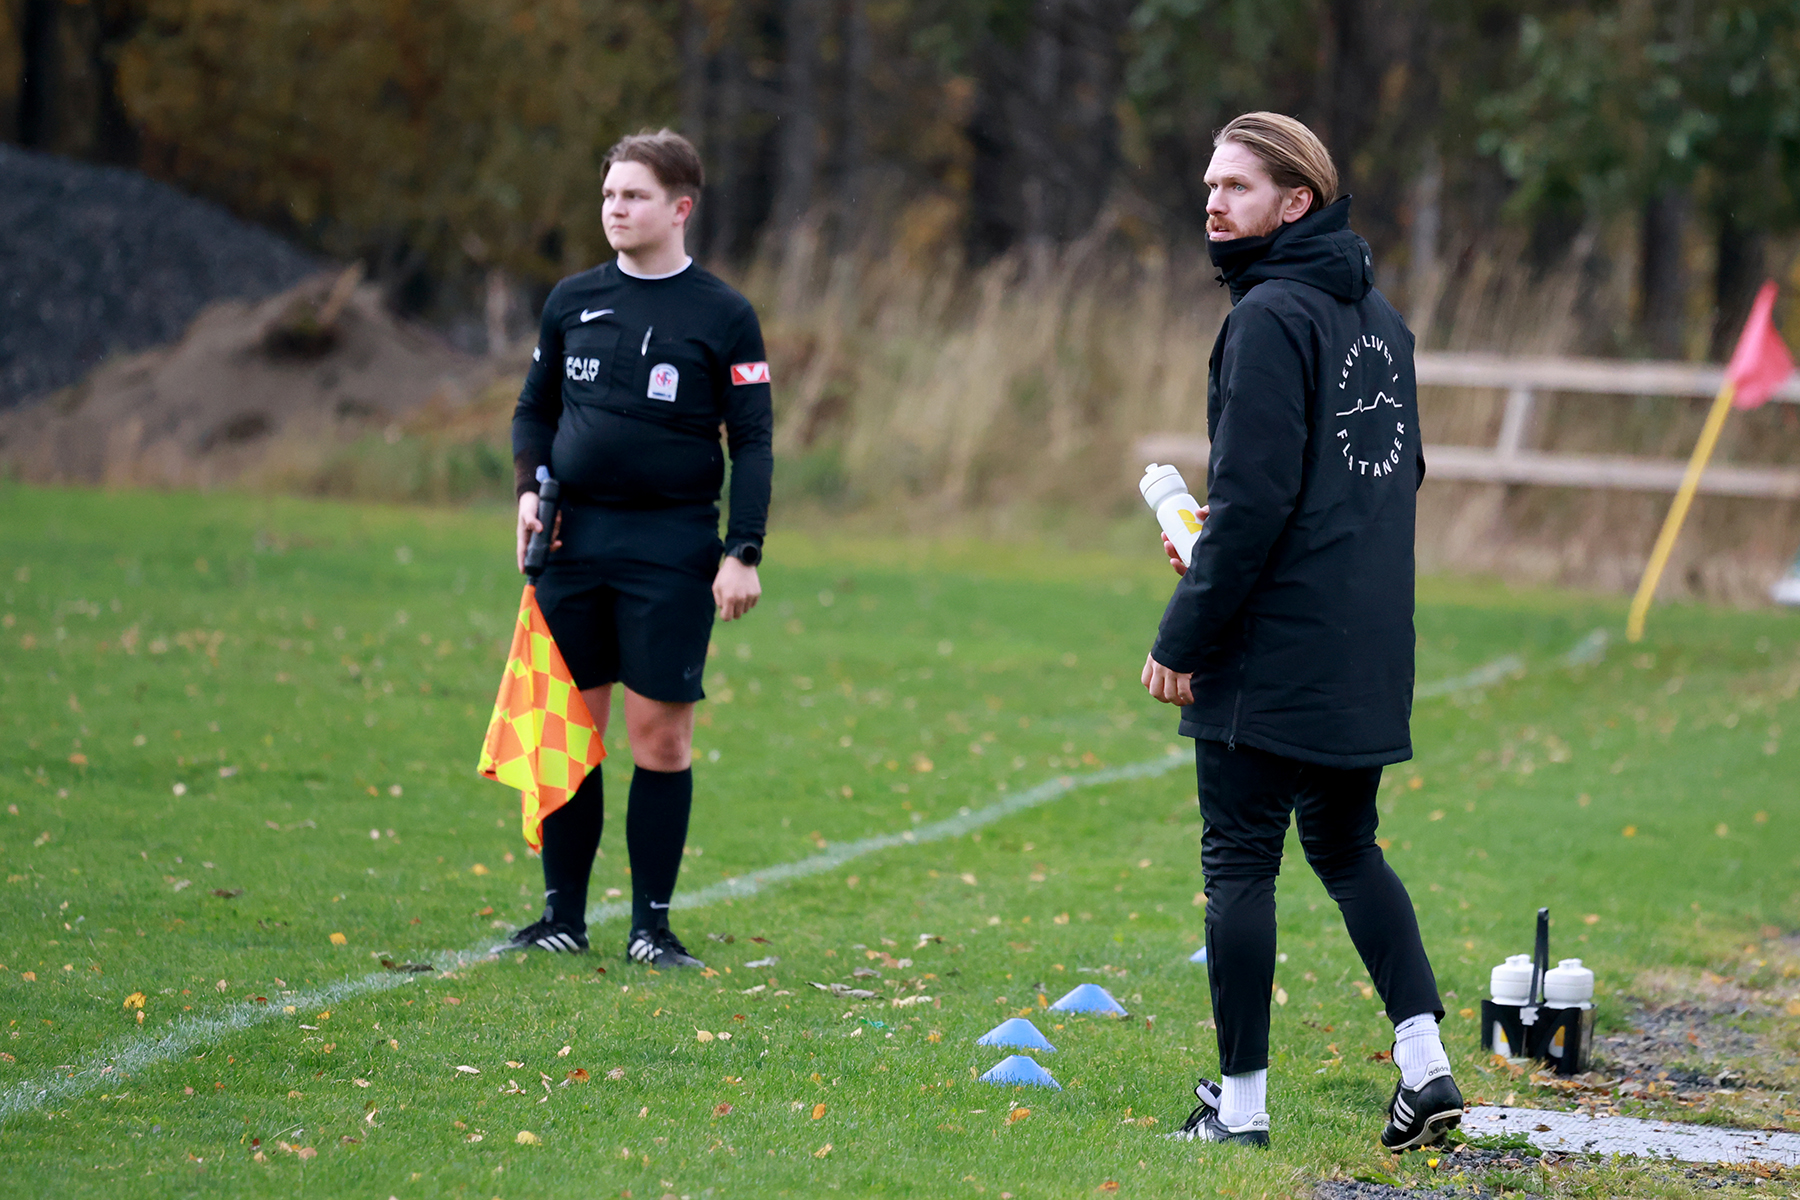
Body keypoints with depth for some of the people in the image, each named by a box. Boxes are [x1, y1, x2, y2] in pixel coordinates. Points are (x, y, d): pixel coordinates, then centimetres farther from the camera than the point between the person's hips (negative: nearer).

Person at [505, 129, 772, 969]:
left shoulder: (723, 315, 0)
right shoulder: (572, 301, 10)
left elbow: (752, 441, -1)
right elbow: (535, 407, 19)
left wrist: (743, 554, -9)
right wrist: (530, 489, 1)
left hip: (672, 546, -3)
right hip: (573, 538, 3)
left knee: (661, 733, -3)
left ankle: (651, 922, 5)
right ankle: (563, 913, 12)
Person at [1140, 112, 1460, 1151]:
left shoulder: (1273, 316, -14)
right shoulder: (1380, 315, 13)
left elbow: (1255, 496, -20)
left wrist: (1186, 636, -14)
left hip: (1272, 651, -8)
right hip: (1367, 655, 8)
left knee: (1240, 865, 0)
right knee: (1347, 848, 19)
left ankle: (1241, 1103, 4)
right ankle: (1426, 1061, 10)